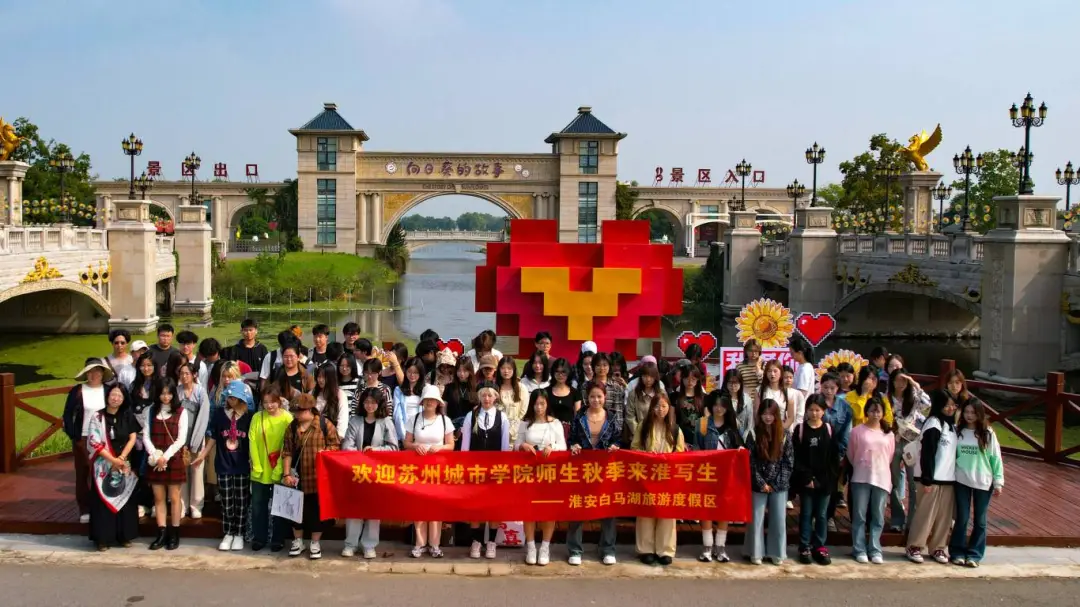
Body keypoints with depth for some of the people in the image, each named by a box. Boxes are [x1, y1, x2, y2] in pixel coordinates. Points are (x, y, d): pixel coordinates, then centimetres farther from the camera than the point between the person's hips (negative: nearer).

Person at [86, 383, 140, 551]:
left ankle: (123, 536, 13)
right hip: (103, 464, -2)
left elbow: (133, 438, 2)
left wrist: (121, 458, -10)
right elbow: (94, 442, -9)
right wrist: (113, 459, -14)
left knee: (124, 499, 5)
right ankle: (103, 538, 3)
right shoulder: (98, 417, -4)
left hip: (125, 464, 3)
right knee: (104, 499, -2)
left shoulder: (127, 416, 4)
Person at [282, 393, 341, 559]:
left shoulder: (325, 424, -7)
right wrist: (287, 474, -4)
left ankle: (315, 543, 20)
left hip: (319, 476, -3)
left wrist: (325, 452, -21)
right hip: (298, 476, 3)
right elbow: (287, 452, 3)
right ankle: (297, 541, 28)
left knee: (317, 509, 6)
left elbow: (335, 445, -2)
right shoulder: (292, 427, 3)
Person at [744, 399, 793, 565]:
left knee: (779, 520, 6)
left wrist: (777, 483, -8)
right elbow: (750, 462, -5)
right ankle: (756, 553, 16)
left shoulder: (784, 435, 1)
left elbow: (789, 462, 0)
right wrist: (762, 483, -10)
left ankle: (776, 553, 19)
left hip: (779, 485, 1)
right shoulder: (754, 435, -3)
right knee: (756, 519, 4)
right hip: (759, 485, -1)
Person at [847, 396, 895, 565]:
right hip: (861, 478, -2)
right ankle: (859, 550, 8)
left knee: (878, 517, 6)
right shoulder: (857, 431, -2)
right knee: (859, 516, 1)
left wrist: (879, 468, 12)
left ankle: (875, 550, 13)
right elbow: (850, 455, 6)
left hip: (882, 478, 2)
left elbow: (890, 456, 14)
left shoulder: (888, 434, 6)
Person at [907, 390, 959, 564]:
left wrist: (955, 475, 12)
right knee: (926, 514, -3)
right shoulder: (934, 423, -10)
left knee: (944, 516, 8)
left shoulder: (952, 425, 14)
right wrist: (927, 479, -19)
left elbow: (953, 453, 17)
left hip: (949, 478, 7)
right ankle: (914, 546, 6)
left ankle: (938, 547, 17)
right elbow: (927, 453, -15)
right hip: (933, 478, -7)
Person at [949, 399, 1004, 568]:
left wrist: (998, 482, -3)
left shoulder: (988, 434, -3)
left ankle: (974, 554, 16)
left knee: (980, 521, 7)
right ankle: (957, 552, 15)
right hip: (961, 481, 1)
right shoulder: (958, 432, 1)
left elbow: (996, 458, -1)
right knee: (961, 518, 5)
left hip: (983, 482, -1)